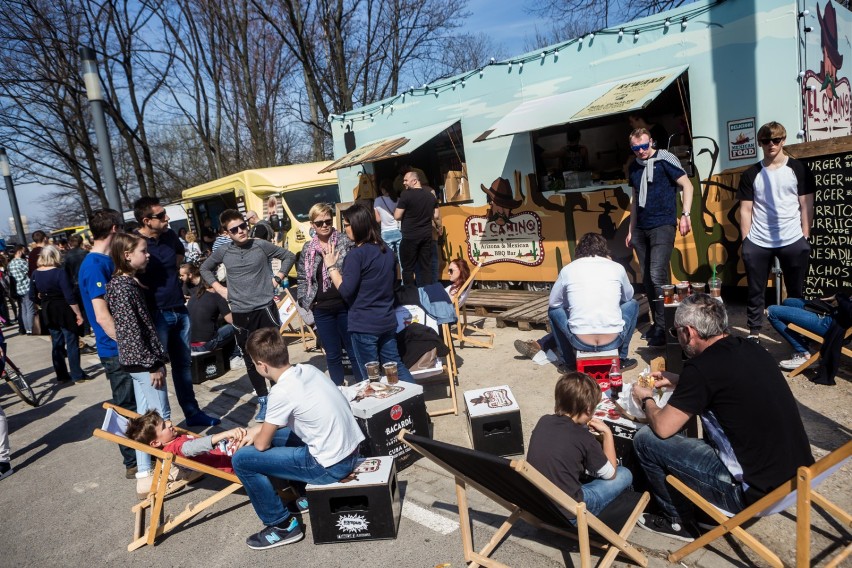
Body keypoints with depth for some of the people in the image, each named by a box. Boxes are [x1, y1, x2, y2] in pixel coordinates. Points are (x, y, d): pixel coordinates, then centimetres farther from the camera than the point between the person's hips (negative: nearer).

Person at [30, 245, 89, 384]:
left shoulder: (36, 274, 2)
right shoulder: (59, 272, -18)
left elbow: (33, 296, 8)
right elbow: (70, 296, -20)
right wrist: (78, 314, -14)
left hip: (48, 313, 6)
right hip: (64, 311, -6)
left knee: (57, 344, 15)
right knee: (72, 344, 2)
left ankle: (61, 375, 20)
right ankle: (77, 375, 5)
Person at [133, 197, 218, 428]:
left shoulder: (170, 235, 4)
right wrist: (151, 291, -15)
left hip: (179, 309, 7)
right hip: (155, 314, -7)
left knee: (183, 364, 17)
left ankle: (193, 413, 30)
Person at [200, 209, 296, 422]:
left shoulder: (261, 245, -3)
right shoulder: (222, 252, 2)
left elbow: (289, 257, 8)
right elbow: (205, 269, 20)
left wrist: (277, 278, 0)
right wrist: (219, 289, 8)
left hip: (265, 308, -2)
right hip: (240, 313, 2)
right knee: (251, 360, 9)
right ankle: (263, 400, 24)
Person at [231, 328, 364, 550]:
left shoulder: (282, 391, -20)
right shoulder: (309, 370, 2)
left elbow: (262, 445, -6)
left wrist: (258, 435, 15)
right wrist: (261, 429, 19)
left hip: (331, 465, -8)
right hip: (351, 450, 8)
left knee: (241, 459, -2)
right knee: (275, 434, 23)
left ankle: (282, 525, 10)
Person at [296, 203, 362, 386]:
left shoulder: (345, 241, -3)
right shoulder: (307, 249, 8)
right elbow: (302, 277, 15)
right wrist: (304, 300, 6)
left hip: (346, 305, -3)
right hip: (322, 310, 3)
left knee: (355, 351, 6)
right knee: (332, 355, 13)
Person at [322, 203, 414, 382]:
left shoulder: (356, 254, -16)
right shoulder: (386, 251, 8)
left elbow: (346, 290, -17)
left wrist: (331, 266, -8)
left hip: (364, 324, -7)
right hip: (387, 320, 8)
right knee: (395, 364, 18)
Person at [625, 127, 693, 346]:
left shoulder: (665, 160, -6)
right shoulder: (633, 168, 12)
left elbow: (687, 185, -7)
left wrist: (685, 215, -17)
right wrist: (631, 229, 18)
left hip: (662, 226, -6)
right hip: (641, 229, 6)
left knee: (657, 275, -15)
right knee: (647, 279, 7)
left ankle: (663, 327, -8)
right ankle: (657, 322, 18)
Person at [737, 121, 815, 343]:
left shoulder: (798, 169, 4)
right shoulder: (750, 174, 7)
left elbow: (806, 205, 4)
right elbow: (746, 209, 6)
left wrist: (806, 237, -2)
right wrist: (745, 240, 0)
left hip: (793, 241, -1)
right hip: (757, 243, 1)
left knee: (796, 293, 7)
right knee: (755, 293, 6)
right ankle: (754, 334, 15)